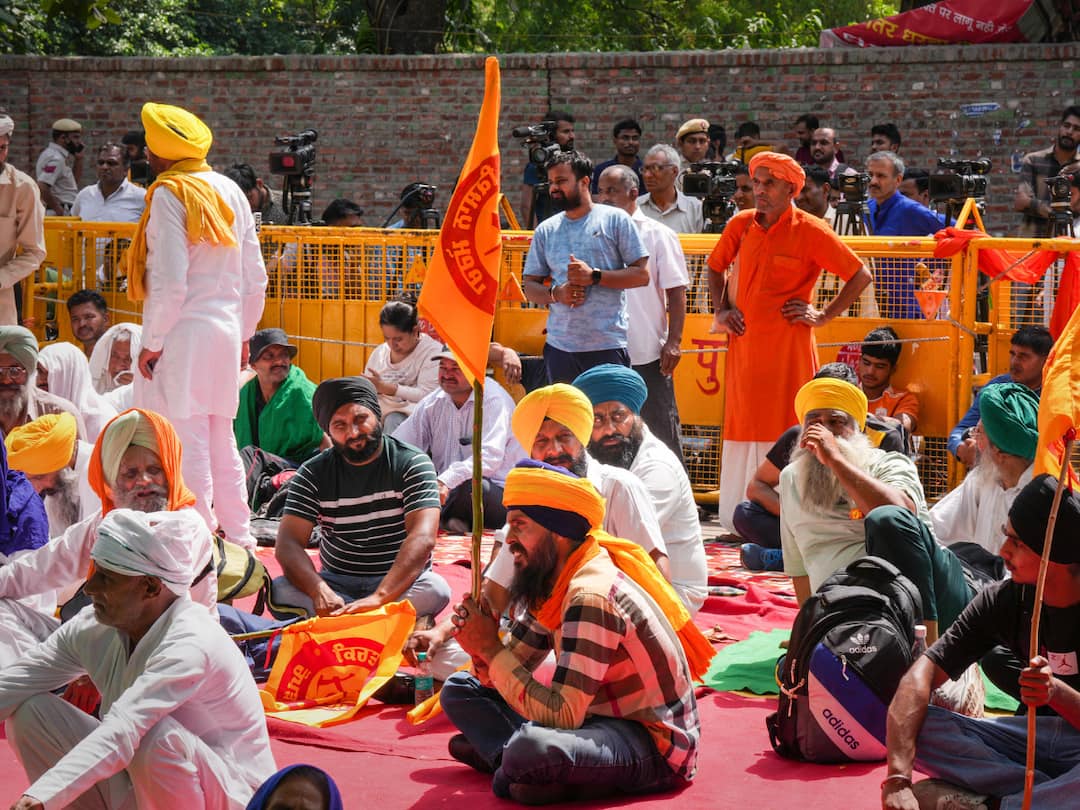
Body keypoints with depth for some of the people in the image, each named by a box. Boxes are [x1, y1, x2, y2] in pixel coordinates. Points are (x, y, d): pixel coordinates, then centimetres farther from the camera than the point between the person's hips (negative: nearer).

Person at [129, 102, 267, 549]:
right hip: (226, 330, 8)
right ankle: (239, 538, 22)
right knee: (220, 440, 17)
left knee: (186, 444, -3)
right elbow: (255, 275, 12)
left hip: (183, 332, -8)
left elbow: (170, 282, -17)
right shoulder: (230, 192, 10)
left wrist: (152, 342, -10)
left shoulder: (170, 194, -12)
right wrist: (243, 334, 20)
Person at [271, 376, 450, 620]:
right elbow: (289, 543, -10)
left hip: (401, 581, -2)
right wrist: (320, 592, -32)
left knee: (435, 589, -33)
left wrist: (378, 597, -36)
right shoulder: (313, 474, 1)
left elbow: (423, 538, -21)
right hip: (335, 583, 2)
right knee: (280, 590, -28)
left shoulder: (413, 464, -7)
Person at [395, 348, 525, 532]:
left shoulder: (494, 399, -11)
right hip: (447, 489, 6)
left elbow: (490, 456, -27)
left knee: (470, 486, -39)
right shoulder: (433, 403, 10)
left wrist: (446, 481, -42)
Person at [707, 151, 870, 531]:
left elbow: (861, 275, -3)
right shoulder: (740, 225, 7)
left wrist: (823, 316, -4)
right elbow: (716, 267, 26)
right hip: (744, 344, 5)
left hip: (788, 346, -5)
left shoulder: (810, 231, -7)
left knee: (784, 430, -5)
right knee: (741, 427, 6)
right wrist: (721, 311, 13)